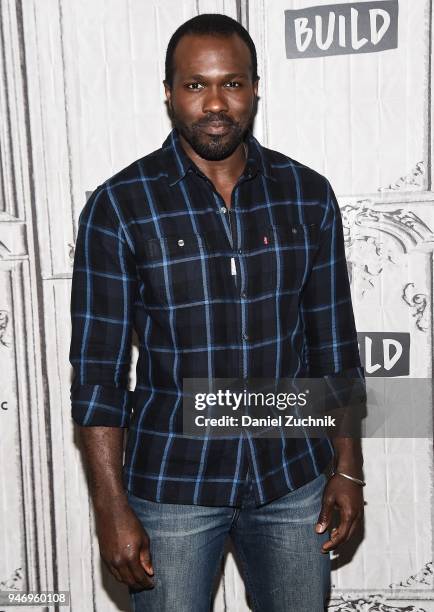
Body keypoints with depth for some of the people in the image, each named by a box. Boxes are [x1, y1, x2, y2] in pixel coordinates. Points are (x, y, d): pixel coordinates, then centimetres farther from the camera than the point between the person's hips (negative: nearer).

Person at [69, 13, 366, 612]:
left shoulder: (308, 195, -3)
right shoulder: (119, 206, -11)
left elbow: (334, 344, 3)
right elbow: (97, 371, -9)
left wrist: (348, 469, 4)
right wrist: (112, 507, -10)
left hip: (294, 476, 3)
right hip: (171, 483, -2)